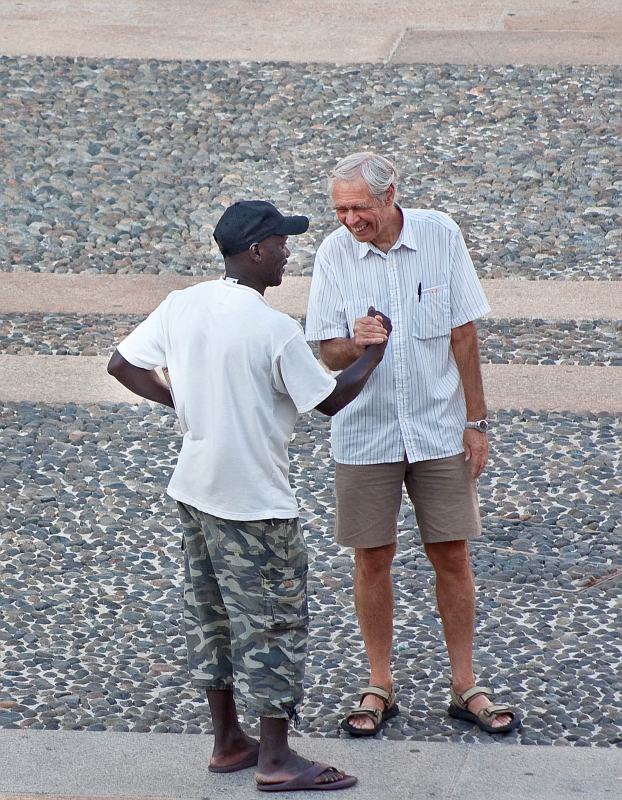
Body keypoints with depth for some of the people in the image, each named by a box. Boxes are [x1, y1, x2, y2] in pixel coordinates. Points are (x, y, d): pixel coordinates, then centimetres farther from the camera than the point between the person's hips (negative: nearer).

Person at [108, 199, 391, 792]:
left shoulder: (181, 306, -2)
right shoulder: (275, 330, -21)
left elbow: (123, 366, 5)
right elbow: (331, 399, -13)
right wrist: (376, 348, 1)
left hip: (194, 490, 7)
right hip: (255, 500, -7)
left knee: (210, 614, 17)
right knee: (273, 622, 4)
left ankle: (227, 741, 28)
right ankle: (275, 759, 10)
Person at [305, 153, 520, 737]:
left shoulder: (439, 235, -7)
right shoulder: (334, 254, -7)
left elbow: (463, 334, 0)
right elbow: (328, 354, -3)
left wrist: (475, 421, 0)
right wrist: (356, 344, -27)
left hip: (439, 430, 0)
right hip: (365, 432, 0)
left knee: (452, 556, 3)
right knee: (372, 559, 5)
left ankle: (464, 687, 15)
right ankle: (379, 686, 19)